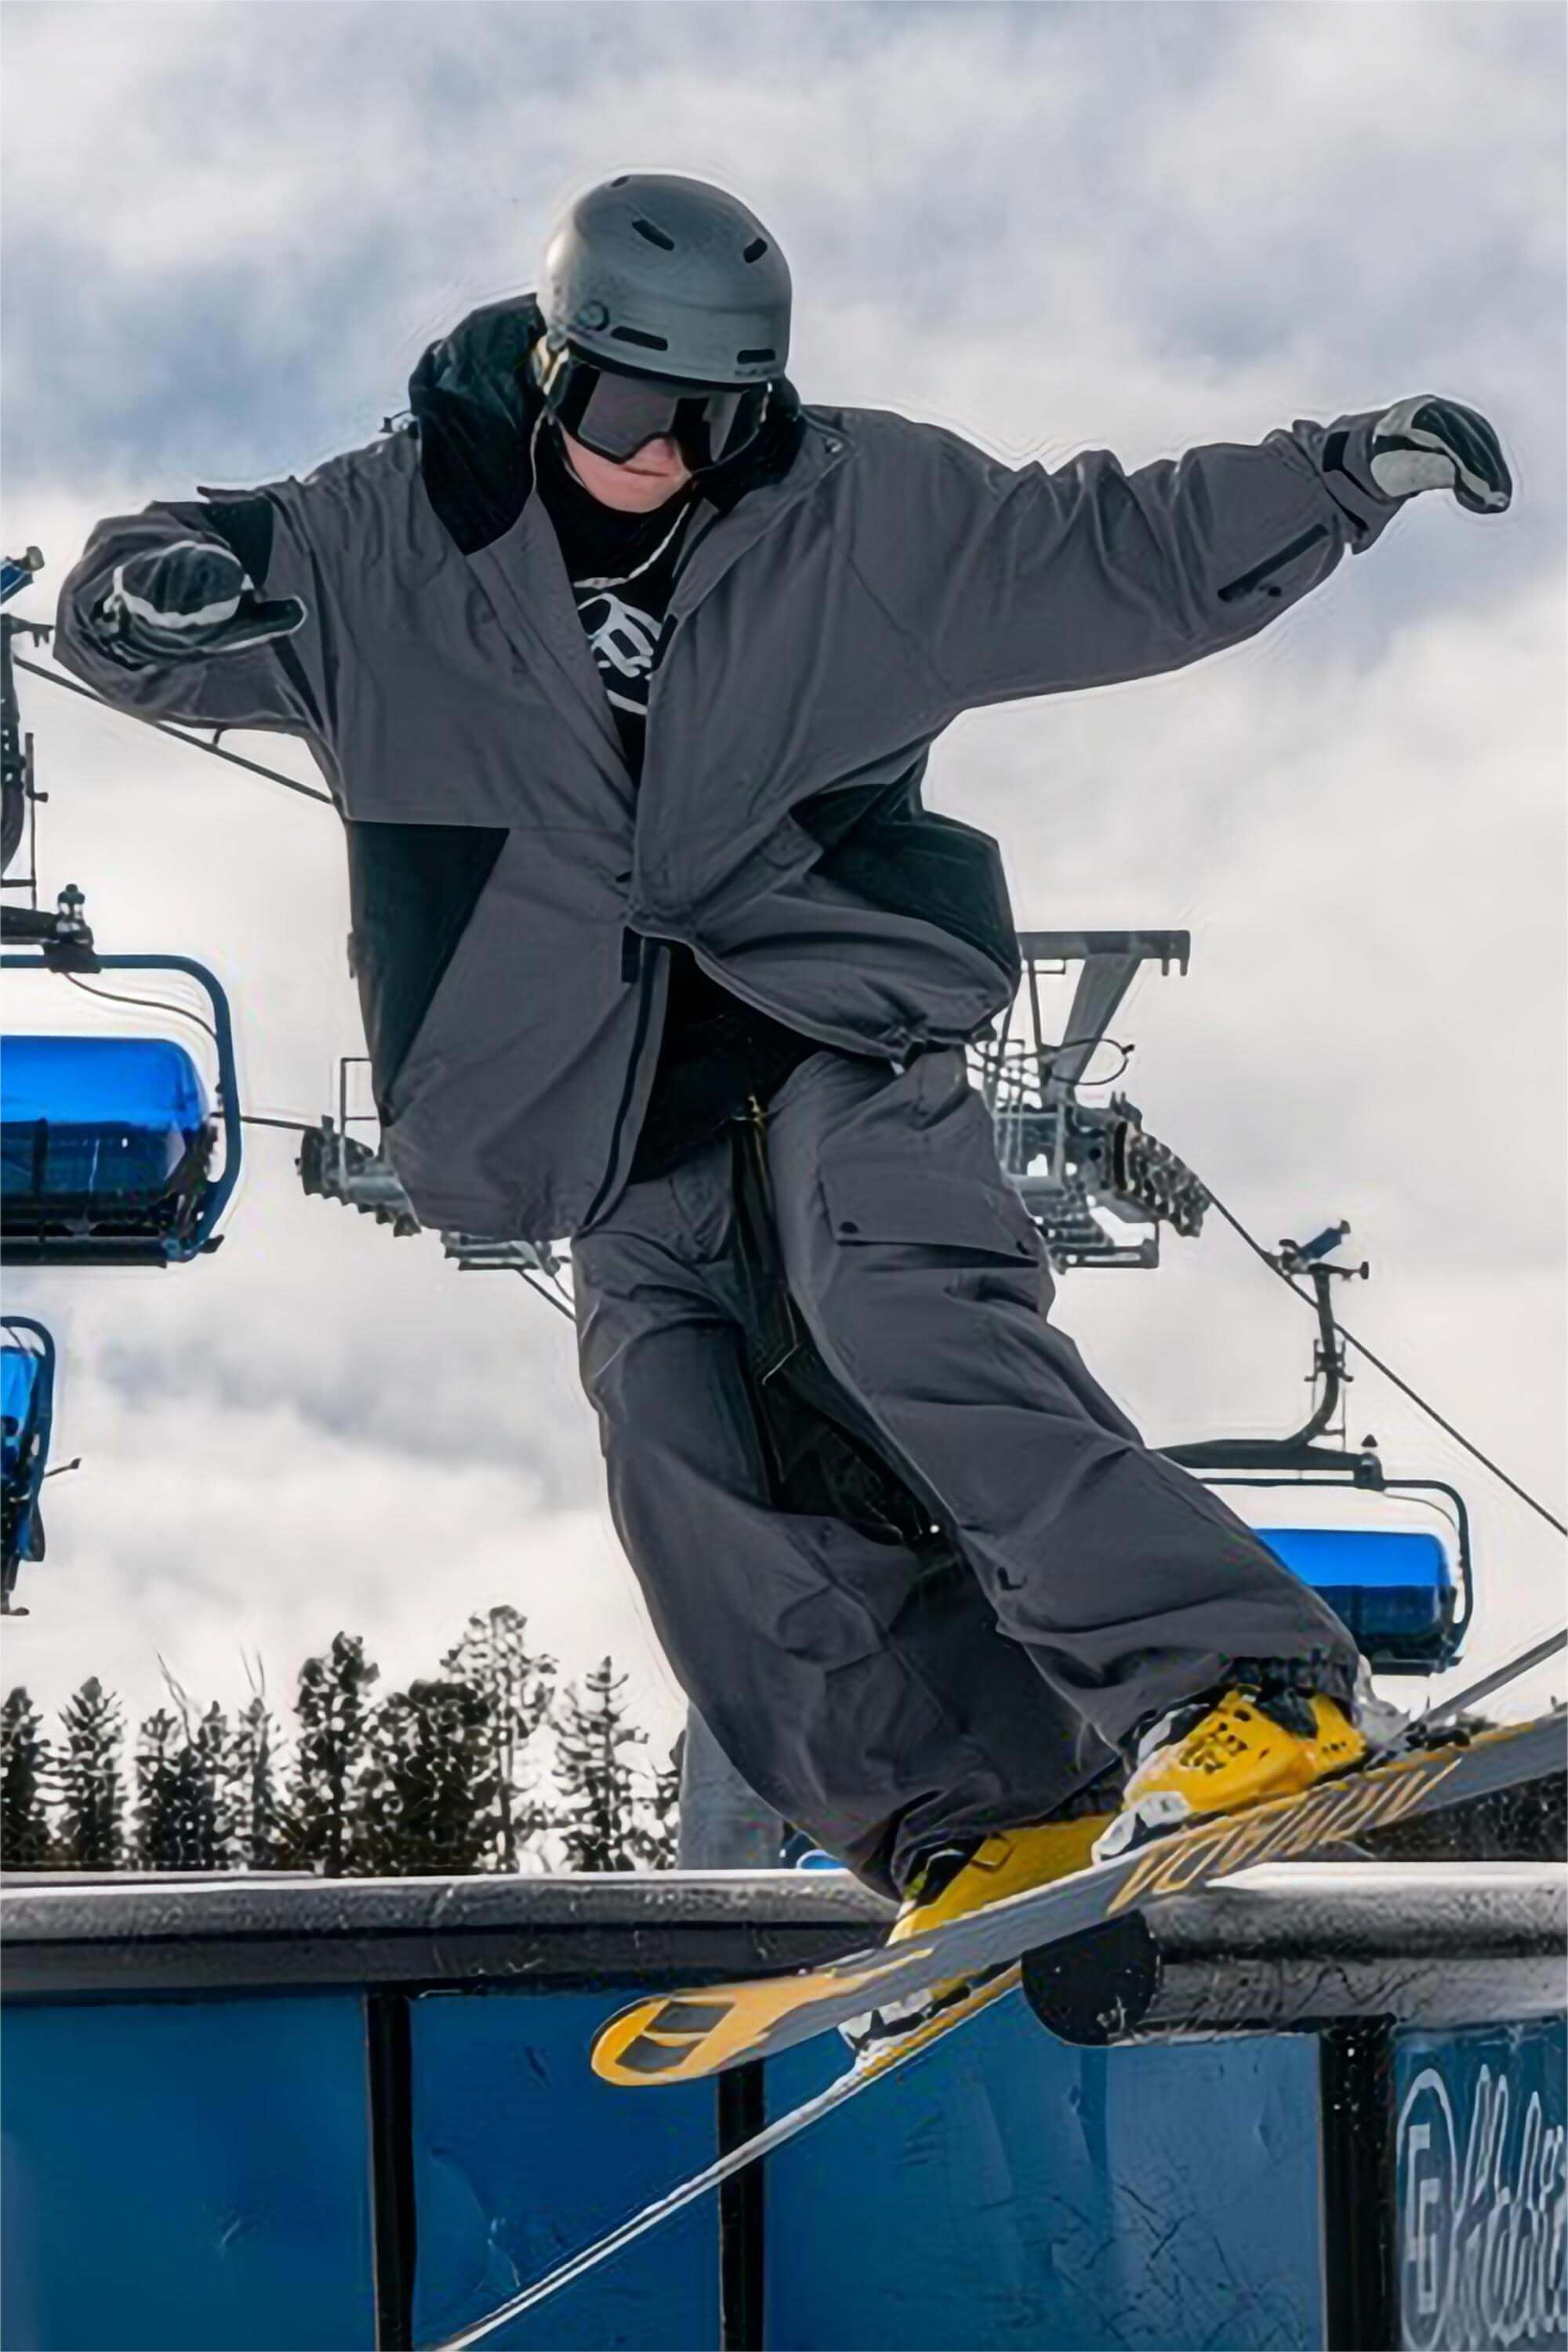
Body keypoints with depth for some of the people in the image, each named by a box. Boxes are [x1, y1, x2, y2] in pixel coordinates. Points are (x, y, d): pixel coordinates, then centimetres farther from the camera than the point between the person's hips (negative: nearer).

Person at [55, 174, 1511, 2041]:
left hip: (836, 1033, -2)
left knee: (896, 1314, -29)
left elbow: (1125, 558, 10)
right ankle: (979, 1826, -13)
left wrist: (1349, 475, -1)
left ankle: (1241, 1684, -36)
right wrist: (159, 587, -23)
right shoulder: (403, 538, 2)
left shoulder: (863, 512, 2)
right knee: (698, 1465, -16)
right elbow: (130, 625, 2)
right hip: (619, 1115, 2)